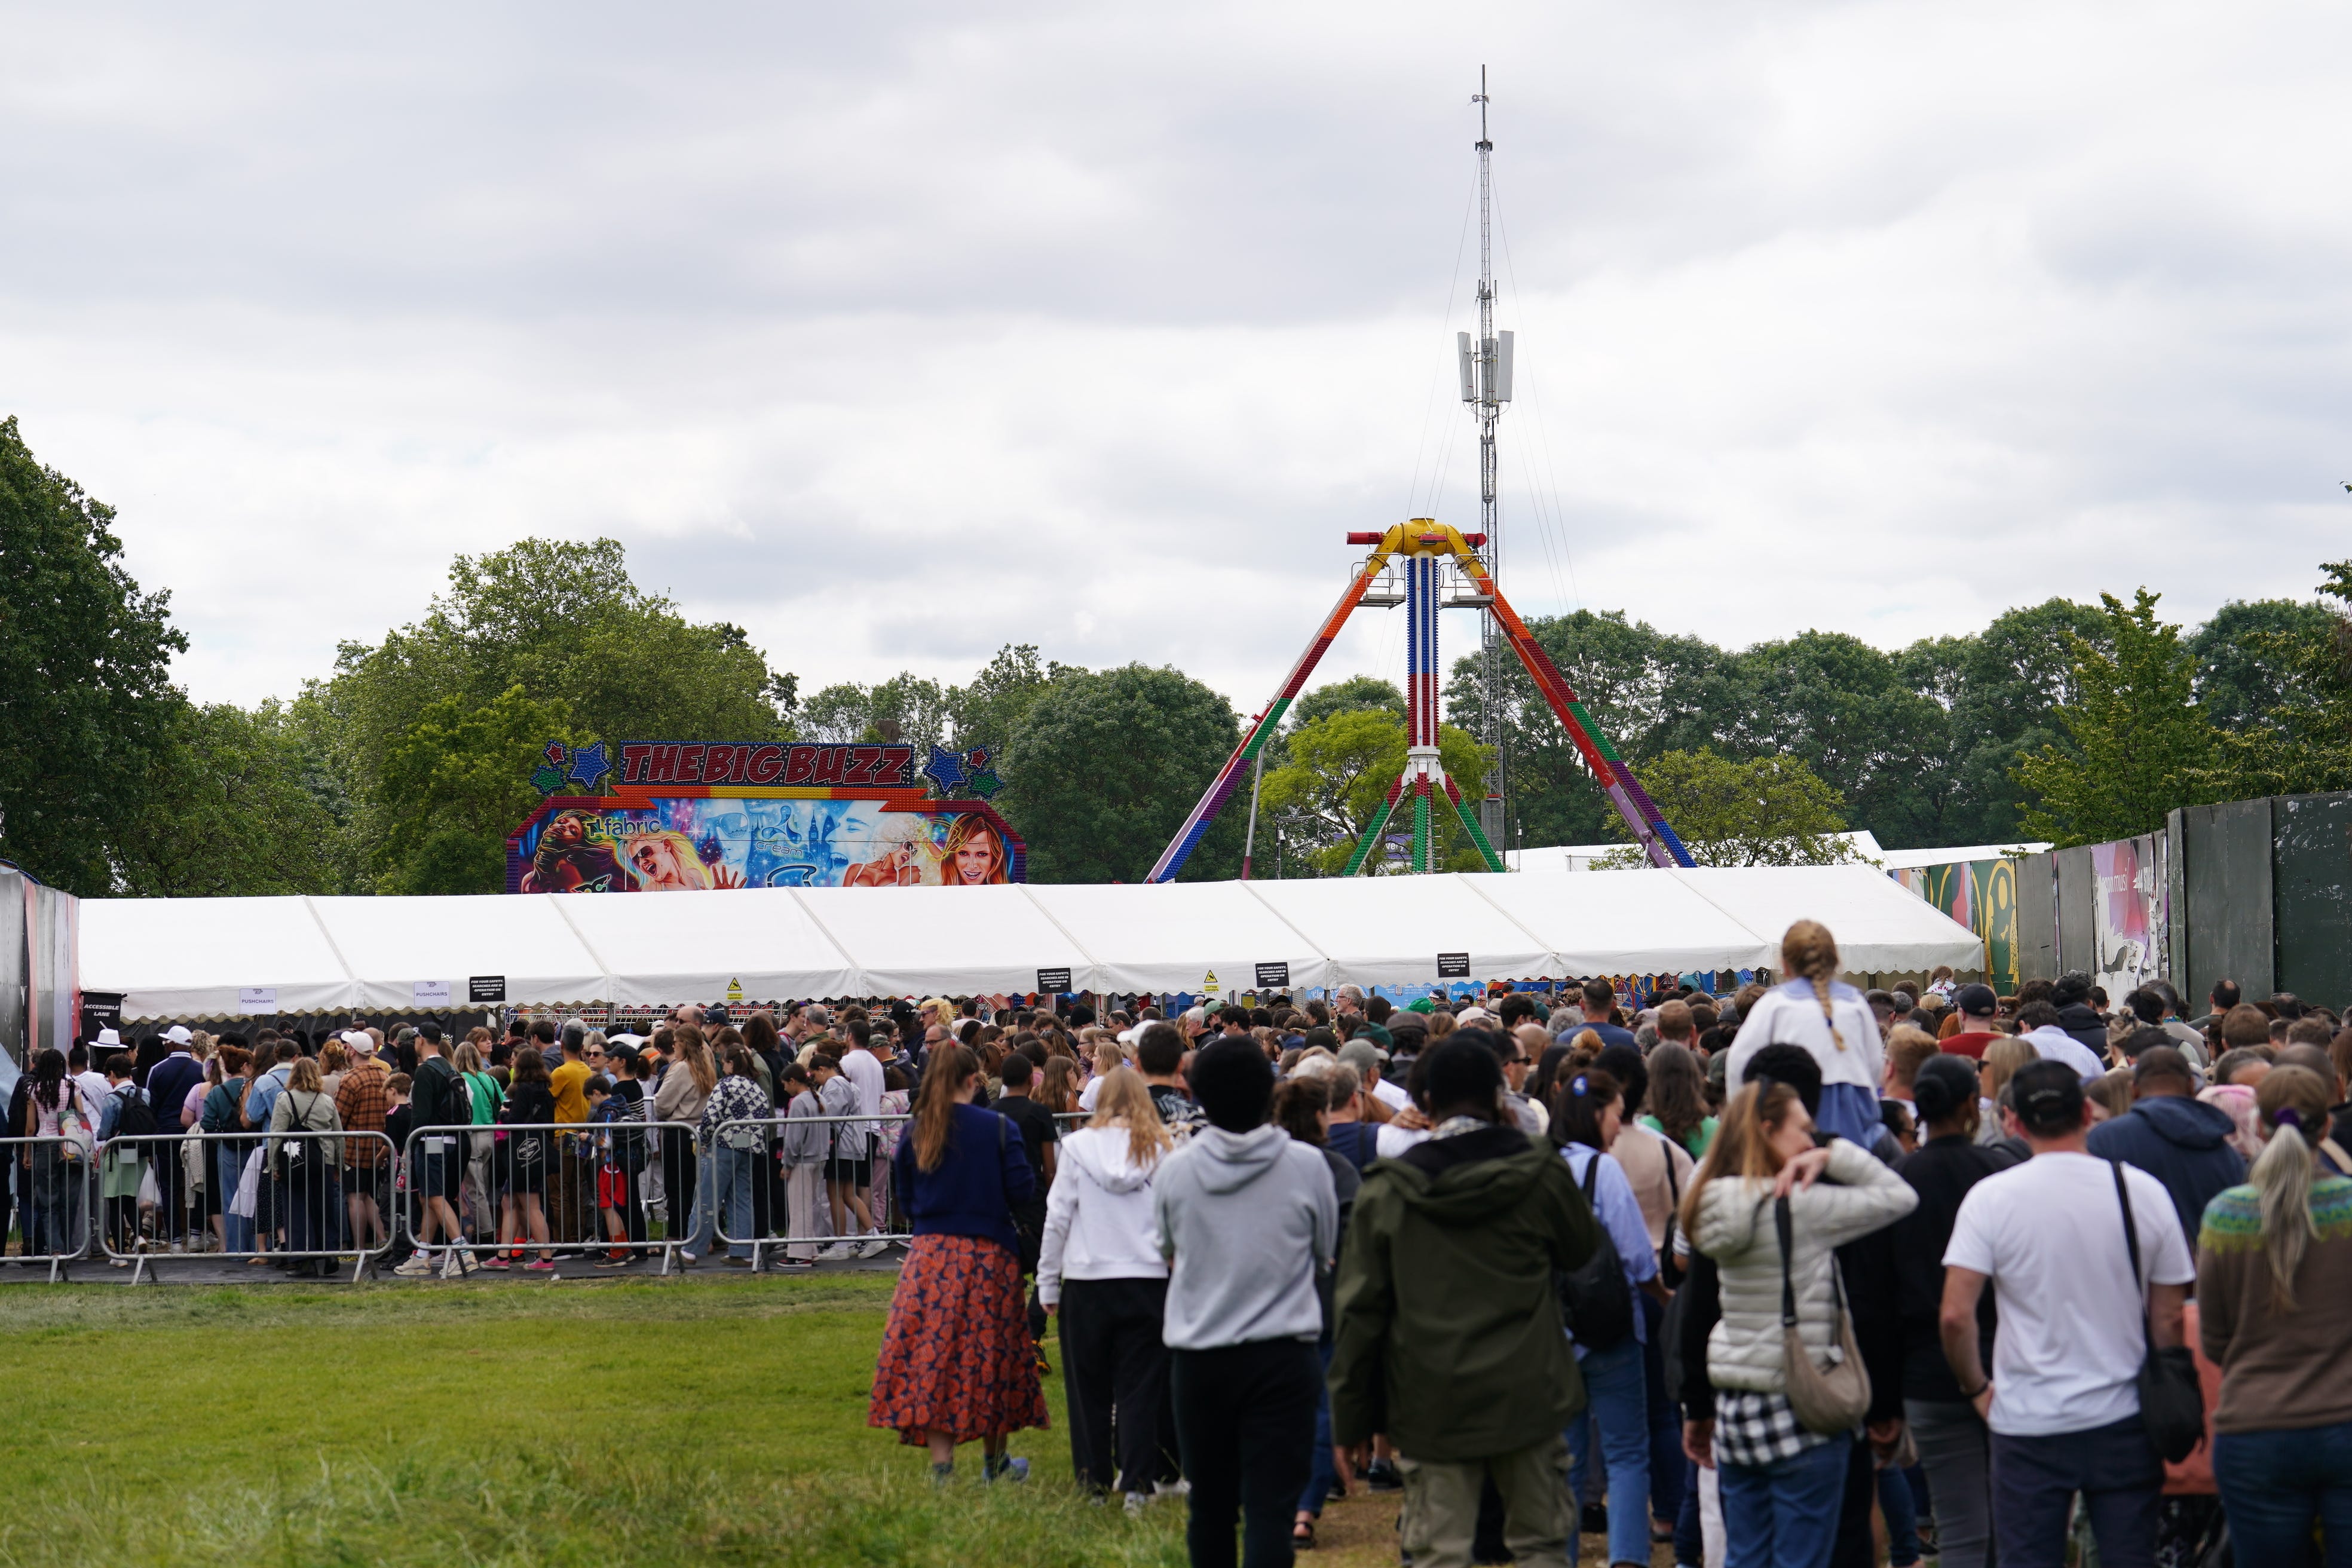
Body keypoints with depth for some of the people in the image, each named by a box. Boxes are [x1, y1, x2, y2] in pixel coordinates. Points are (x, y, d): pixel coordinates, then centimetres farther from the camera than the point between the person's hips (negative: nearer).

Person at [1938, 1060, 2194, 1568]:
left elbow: (1955, 1315, -14)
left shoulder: (1990, 1198, -10)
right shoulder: (2144, 1192, -3)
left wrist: (1976, 1387, 3)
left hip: (2028, 1423, -2)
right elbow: (2169, 1317, 2)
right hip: (2124, 1420, 2)